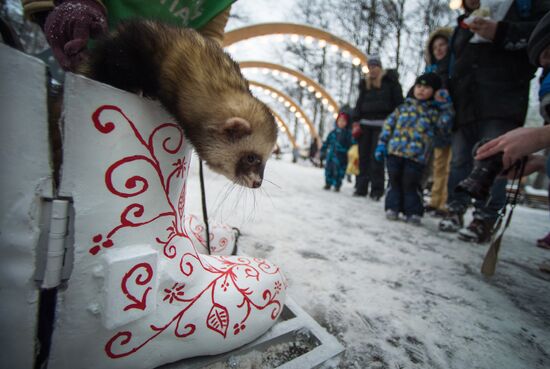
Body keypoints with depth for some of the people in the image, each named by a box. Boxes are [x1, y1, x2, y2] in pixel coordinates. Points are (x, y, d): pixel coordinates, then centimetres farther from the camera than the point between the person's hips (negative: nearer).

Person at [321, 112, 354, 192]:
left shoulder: (348, 133, -2)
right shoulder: (333, 132, 8)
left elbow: (351, 144, -6)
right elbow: (327, 141, 13)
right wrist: (323, 150, 11)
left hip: (341, 156, -3)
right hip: (331, 154, 4)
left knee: (339, 170, -1)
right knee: (329, 169, 9)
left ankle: (337, 185, 12)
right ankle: (328, 183, 24)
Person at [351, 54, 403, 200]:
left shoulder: (390, 81, 5)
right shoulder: (365, 83, 17)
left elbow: (398, 101, 0)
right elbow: (360, 103, 15)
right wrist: (356, 121, 4)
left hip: (381, 124, -4)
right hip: (365, 124, 4)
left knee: (376, 157, -9)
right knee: (363, 156, 2)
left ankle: (377, 190, -4)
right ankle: (361, 187, 8)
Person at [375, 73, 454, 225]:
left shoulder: (434, 111, 11)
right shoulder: (404, 107, 13)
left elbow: (445, 127, -3)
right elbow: (389, 124, 12)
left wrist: (446, 106, -2)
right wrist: (382, 143, 4)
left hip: (416, 156, -2)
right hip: (395, 151, 2)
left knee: (410, 184, 1)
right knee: (394, 181, 7)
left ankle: (413, 211, 16)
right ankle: (393, 207, 18)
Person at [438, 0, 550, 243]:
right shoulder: (462, 26, 31)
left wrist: (501, 33, -8)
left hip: (501, 104, -4)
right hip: (464, 106, 5)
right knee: (459, 161, 1)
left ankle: (485, 220, -9)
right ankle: (455, 211, 8)